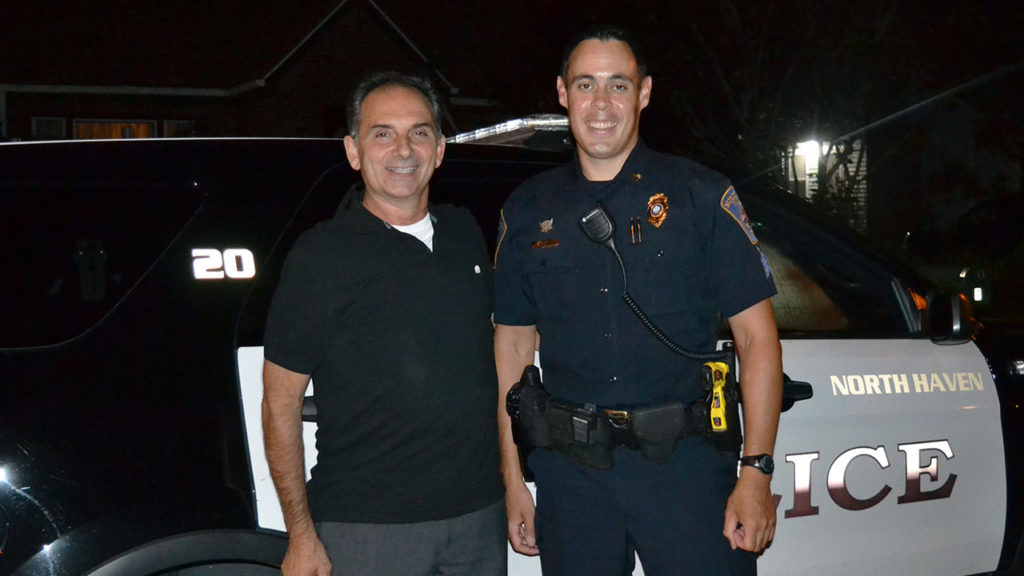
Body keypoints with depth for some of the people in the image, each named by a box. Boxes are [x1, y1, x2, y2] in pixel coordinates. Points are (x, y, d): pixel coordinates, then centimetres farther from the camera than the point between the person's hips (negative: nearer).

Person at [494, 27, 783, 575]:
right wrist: (513, 481, 7)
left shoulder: (702, 195, 0)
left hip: (686, 467, -2)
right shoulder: (528, 210, 7)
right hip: (570, 473, 2)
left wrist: (756, 472, -9)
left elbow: (757, 336, -1)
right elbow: (512, 347, 11)